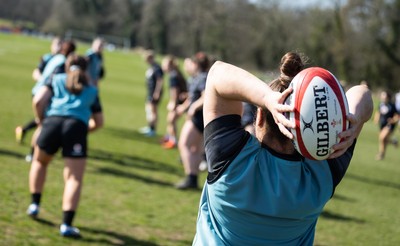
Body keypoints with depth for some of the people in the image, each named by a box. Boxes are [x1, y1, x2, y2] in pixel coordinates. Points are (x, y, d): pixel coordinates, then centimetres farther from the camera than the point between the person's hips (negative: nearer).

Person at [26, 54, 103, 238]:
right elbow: (98, 122, 27)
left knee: (39, 161, 28)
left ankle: (35, 204, 25)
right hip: (77, 127, 0)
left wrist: (40, 120, 20)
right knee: (74, 178, -1)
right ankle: (66, 224, -13)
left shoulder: (55, 80, 22)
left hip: (53, 121, 1)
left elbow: (38, 101, 5)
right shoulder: (91, 90, 27)